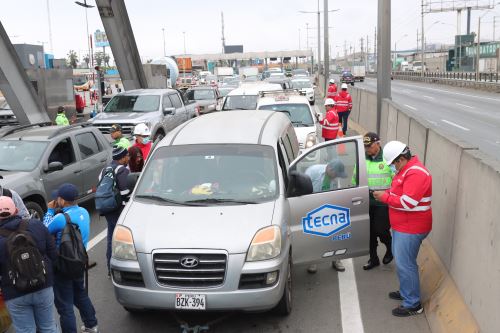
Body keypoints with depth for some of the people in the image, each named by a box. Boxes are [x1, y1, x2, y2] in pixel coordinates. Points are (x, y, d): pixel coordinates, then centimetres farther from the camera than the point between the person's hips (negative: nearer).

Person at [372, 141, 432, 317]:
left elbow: (407, 203, -28)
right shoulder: (406, 169, 10)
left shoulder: (416, 173, -23)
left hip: (410, 228, -10)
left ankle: (413, 304, 7)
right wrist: (387, 193, 0)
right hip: (401, 225, 10)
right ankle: (405, 291, 37)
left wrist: (384, 197, -17)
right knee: (400, 260, 21)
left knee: (405, 264, -4)